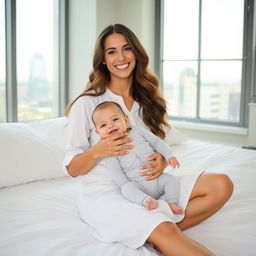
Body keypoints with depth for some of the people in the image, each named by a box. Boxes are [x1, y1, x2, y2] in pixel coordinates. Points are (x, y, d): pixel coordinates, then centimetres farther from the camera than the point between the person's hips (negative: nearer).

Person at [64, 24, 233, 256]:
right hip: (103, 193, -6)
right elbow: (72, 169, -4)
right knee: (164, 231, -36)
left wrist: (161, 161, -8)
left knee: (221, 185, -13)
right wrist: (97, 151, -25)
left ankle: (160, 233, -16)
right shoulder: (87, 103, -6)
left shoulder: (147, 99, 10)